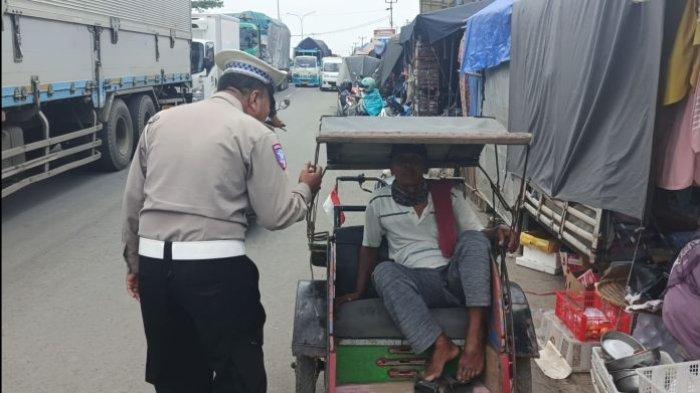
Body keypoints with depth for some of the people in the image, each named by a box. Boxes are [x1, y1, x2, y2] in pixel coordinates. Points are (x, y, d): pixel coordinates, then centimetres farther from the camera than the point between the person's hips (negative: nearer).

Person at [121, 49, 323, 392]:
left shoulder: (159, 121, 12)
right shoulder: (254, 134, -3)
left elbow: (132, 201, 14)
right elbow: (275, 215, -2)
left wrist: (135, 262, 24)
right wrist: (305, 188, 18)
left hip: (153, 263, 6)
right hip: (216, 267, -5)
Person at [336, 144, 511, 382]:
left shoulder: (449, 195, 8)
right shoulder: (379, 203, 7)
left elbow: (478, 233, 7)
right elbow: (369, 248, 16)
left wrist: (496, 232, -16)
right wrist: (359, 293, 10)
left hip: (456, 279, 1)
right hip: (416, 284, 0)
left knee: (473, 239, -27)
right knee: (384, 271, -30)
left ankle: (475, 337, -36)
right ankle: (441, 344, -38)